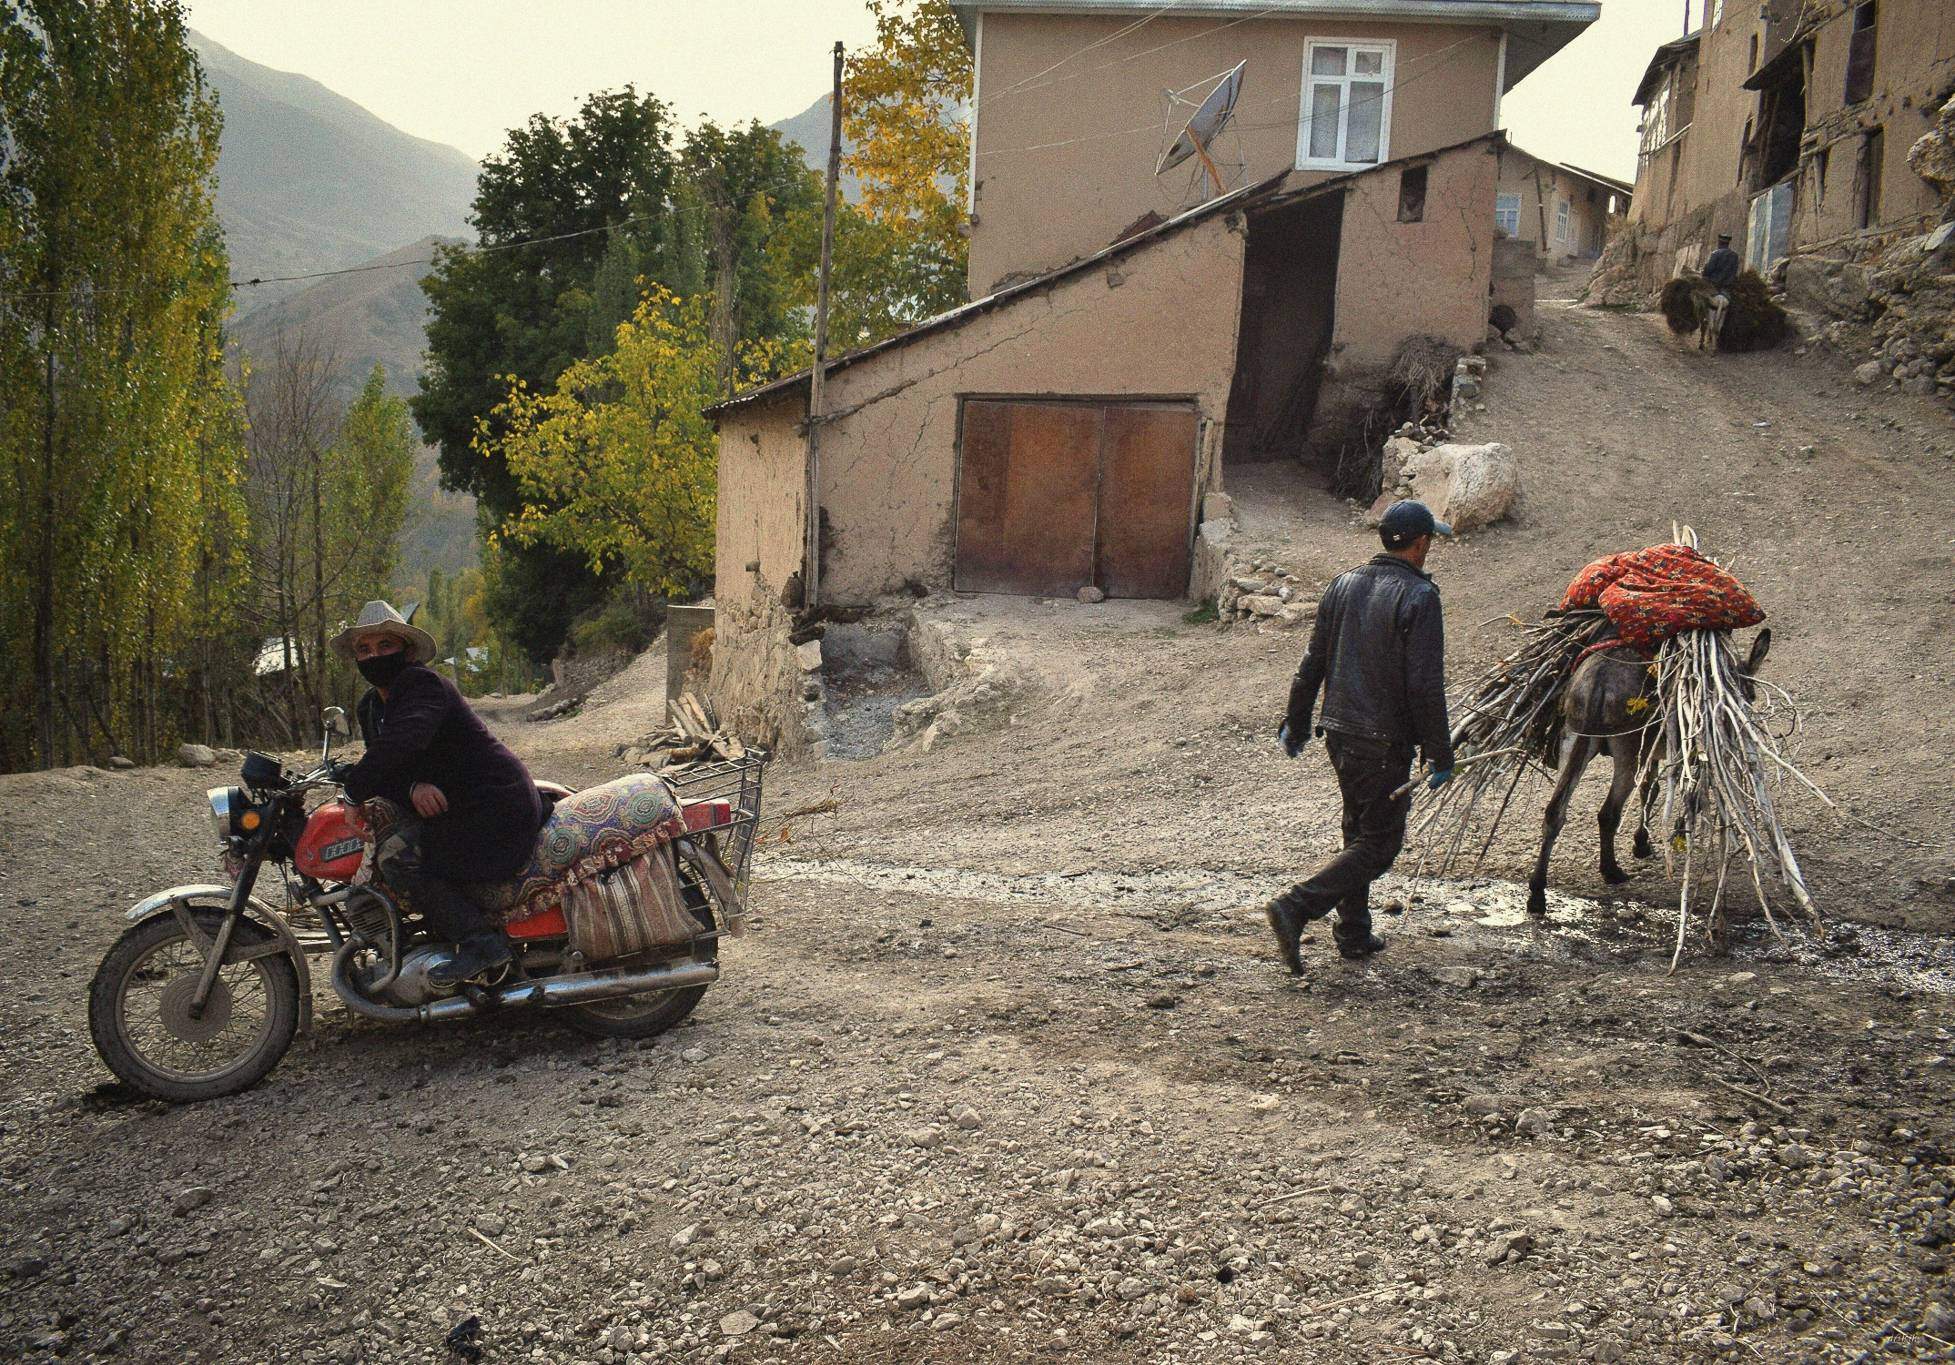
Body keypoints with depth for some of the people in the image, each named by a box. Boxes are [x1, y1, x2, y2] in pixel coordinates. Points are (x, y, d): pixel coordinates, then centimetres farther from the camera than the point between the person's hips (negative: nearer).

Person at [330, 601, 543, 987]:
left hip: (497, 808, -10)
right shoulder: (370, 707, 16)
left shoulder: (424, 684, -13)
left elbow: (403, 742, -32)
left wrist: (354, 784, -24)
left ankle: (481, 941, -17)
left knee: (395, 857, -18)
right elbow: (382, 770, 7)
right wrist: (413, 787, -15)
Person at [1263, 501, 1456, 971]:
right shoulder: (1419, 596, -14)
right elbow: (1425, 685, -17)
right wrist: (1440, 754, -9)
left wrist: (1296, 724, 20)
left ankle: (1354, 934, 26)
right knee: (1379, 843, 1)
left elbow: (1312, 662, 11)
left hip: (1339, 733, 7)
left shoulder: (1343, 584, 6)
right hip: (1385, 741, -7)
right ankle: (1295, 907, -12)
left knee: (1358, 832, 20)